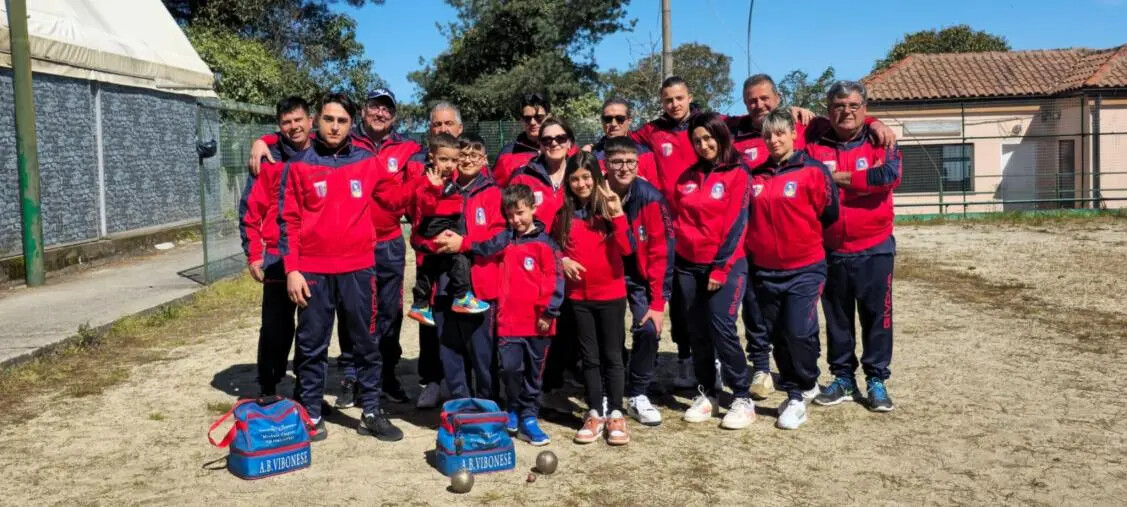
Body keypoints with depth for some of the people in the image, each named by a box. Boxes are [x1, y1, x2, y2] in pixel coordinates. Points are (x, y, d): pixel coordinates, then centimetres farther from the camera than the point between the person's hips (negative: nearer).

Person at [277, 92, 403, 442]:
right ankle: (311, 415, 18)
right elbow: (289, 221, -1)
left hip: (358, 268, 2)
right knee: (312, 346, 6)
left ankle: (371, 412, 19)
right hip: (312, 271, -1)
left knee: (367, 343, 8)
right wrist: (292, 270, -7)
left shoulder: (368, 163, 5)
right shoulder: (299, 166, 0)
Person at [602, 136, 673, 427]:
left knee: (648, 329, -14)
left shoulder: (650, 198, -19)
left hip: (641, 275, -1)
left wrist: (658, 301, -17)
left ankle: (637, 396, 5)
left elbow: (660, 252, -16)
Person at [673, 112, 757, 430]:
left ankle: (742, 398, 0)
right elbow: (676, 221, 14)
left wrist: (721, 268, -14)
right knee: (698, 332, 7)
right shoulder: (687, 177, 11)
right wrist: (672, 260, 6)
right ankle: (706, 393, 20)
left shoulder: (737, 175, -5)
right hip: (687, 266, 5)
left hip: (726, 266, -5)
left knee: (722, 328, -11)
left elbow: (735, 226, -11)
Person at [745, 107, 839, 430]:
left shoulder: (814, 171, -6)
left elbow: (829, 215, -4)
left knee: (799, 332, -11)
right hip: (765, 272, 5)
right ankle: (801, 388, 27)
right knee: (777, 335, 10)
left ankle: (799, 395, 9)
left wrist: (810, 245, 5)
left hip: (804, 269, -5)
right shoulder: (756, 176, 7)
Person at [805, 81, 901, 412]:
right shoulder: (815, 146, 4)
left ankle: (877, 380, 16)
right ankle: (843, 378, 24)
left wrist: (840, 177, -13)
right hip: (830, 251, 2)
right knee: (837, 317, 11)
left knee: (876, 316, 4)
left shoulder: (879, 142, 0)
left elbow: (890, 175, -18)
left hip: (874, 249, -2)